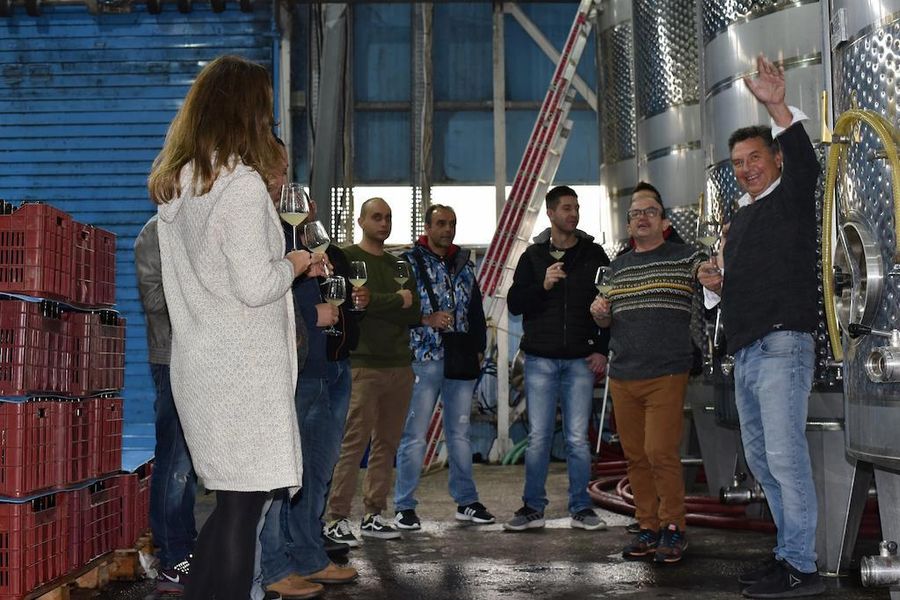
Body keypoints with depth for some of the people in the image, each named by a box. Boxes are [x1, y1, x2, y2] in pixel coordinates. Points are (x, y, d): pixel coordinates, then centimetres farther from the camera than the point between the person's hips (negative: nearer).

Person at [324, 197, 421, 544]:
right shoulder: (348, 259, 2)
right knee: (353, 444, -9)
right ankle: (337, 518, -5)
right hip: (364, 364, -6)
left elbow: (414, 314, 8)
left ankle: (373, 514, 14)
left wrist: (377, 305, -7)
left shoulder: (399, 265, 20)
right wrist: (396, 302, -5)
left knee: (387, 444, 7)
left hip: (400, 364, 6)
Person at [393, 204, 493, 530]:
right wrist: (426, 320, -16)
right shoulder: (410, 262, -1)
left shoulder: (464, 264, 15)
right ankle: (404, 506, 4)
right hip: (424, 358, -5)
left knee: (460, 432, 12)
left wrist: (478, 347, 13)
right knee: (415, 434, -3)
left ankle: (466, 501, 21)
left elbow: (476, 309, 20)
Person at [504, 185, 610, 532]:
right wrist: (543, 285, -15)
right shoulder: (533, 257, 6)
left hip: (580, 360, 0)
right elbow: (514, 304, 2)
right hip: (540, 360, 0)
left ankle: (581, 509, 11)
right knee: (538, 437, 1)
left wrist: (602, 349, 2)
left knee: (578, 438, 1)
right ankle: (533, 508, 11)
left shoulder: (594, 255, 7)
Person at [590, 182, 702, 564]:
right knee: (636, 456, 7)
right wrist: (599, 313, 3)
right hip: (622, 376, 5)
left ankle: (673, 528, 2)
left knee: (661, 453, -11)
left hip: (666, 375, -5)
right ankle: (648, 528, 17)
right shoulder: (617, 267, 17)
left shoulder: (685, 258, 3)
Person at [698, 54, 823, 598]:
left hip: (782, 345, -9)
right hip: (745, 353, 9)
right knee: (762, 458, 11)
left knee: (786, 455, -14)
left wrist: (779, 109, -39)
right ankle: (790, 553, 20)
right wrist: (717, 283, 6)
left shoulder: (791, 199, 0)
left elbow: (804, 161, -24)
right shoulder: (740, 221, 22)